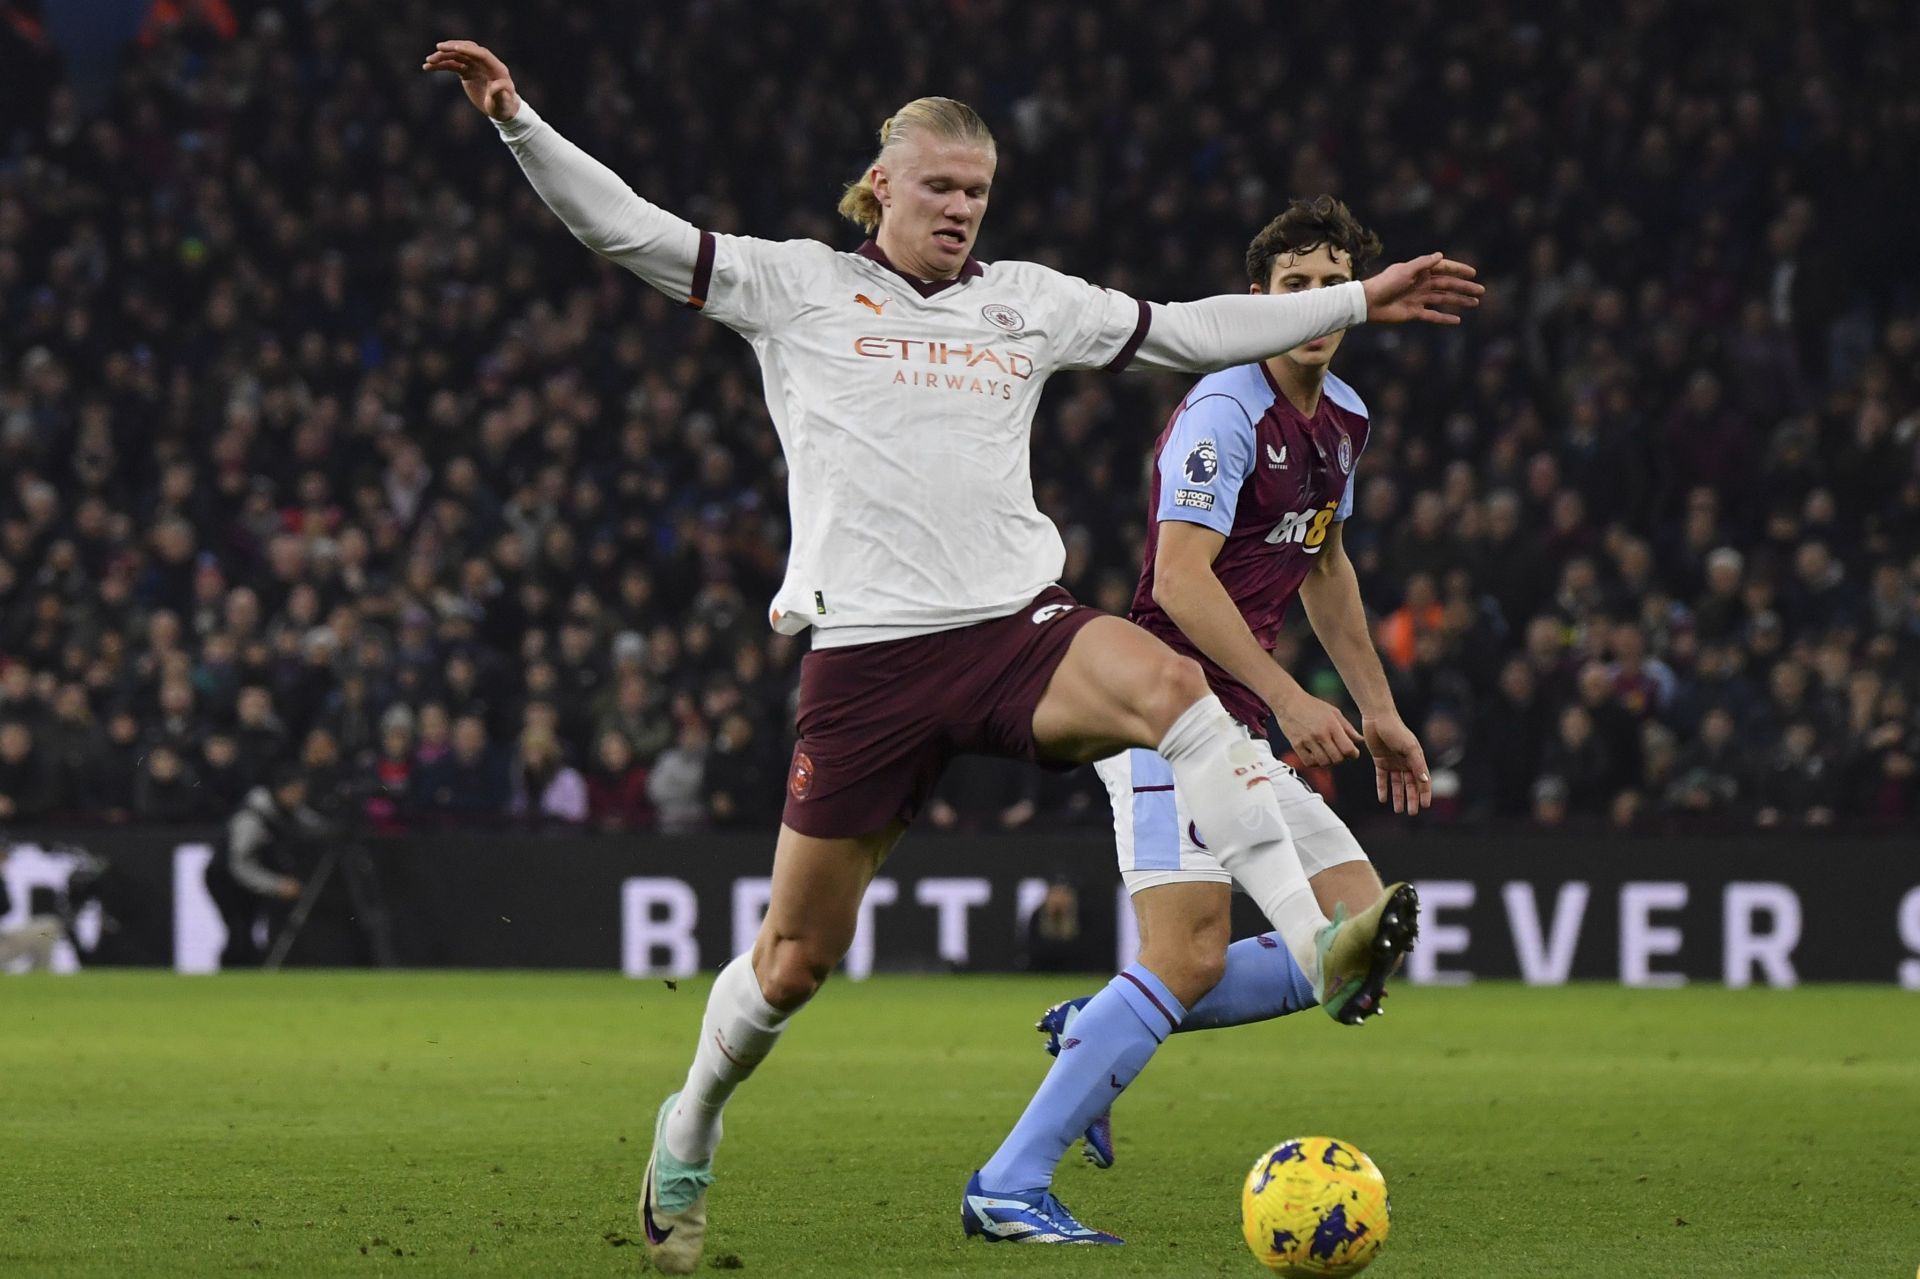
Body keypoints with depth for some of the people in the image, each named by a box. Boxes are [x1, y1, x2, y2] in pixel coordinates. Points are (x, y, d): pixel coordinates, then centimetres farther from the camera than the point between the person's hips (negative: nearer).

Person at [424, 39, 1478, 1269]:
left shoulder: (1028, 301, 16)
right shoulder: (798, 287, 7)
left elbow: (1196, 332, 23)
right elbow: (627, 230, 3)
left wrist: (1359, 301, 22)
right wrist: (517, 121, -9)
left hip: (1016, 626, 2)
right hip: (866, 650, -2)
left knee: (1166, 682, -33)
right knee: (798, 957, 3)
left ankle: (1315, 947, -39)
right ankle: (689, 1137, 31)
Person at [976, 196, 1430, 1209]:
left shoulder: (1342, 420, 16)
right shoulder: (1225, 412, -13)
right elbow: (1179, 577, -22)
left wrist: (1377, 710, 29)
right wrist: (1289, 699, -27)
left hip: (1239, 733, 9)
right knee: (1189, 959, -22)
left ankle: (1095, 1031, 5)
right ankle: (1009, 1183, -20)